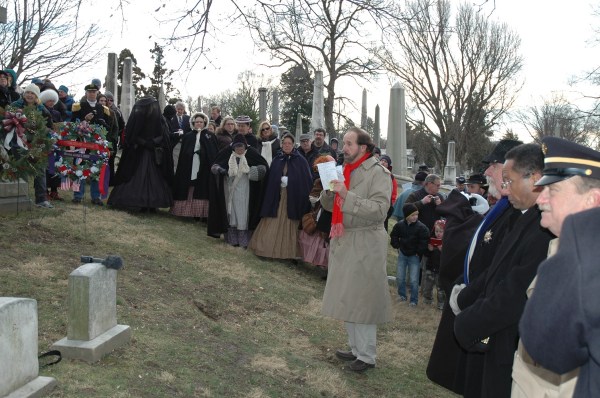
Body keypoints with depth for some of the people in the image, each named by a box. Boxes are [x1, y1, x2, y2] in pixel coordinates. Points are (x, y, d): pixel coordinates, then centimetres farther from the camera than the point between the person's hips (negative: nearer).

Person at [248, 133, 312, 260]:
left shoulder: (300, 161, -1)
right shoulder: (277, 160, 8)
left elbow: (307, 182, -4)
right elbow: (270, 181, 7)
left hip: (293, 199, -2)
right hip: (276, 197, 3)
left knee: (289, 226, 2)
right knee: (273, 225, 3)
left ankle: (289, 252, 10)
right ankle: (270, 249, 12)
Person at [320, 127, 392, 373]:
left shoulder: (378, 173, -11)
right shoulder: (344, 170, 11)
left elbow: (380, 210, -21)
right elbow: (328, 205, 14)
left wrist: (348, 196, -25)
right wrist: (329, 190, -7)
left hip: (365, 244, -7)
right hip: (343, 241, 8)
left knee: (362, 301, -2)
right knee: (346, 299, 14)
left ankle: (367, 356, 11)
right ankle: (356, 349, 29)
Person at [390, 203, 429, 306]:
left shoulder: (421, 227, -16)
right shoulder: (399, 225, -6)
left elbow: (424, 243, -11)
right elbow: (394, 237, 11)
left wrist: (418, 253, -7)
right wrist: (398, 247, 5)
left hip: (414, 256, -3)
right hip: (402, 254, 3)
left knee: (414, 280, -3)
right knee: (400, 278, 9)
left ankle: (414, 300, 12)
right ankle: (402, 295, 30)